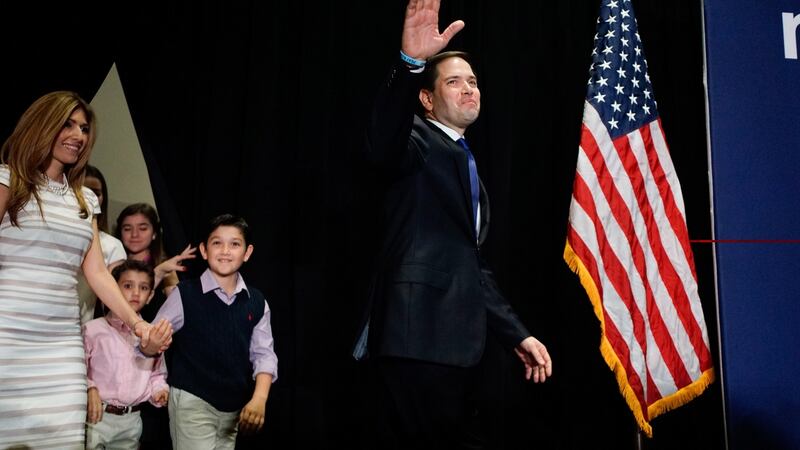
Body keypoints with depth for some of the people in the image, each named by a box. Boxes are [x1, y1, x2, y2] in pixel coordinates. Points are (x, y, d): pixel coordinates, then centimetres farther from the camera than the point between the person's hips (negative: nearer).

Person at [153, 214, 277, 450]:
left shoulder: (256, 302, 3)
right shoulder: (185, 294, -8)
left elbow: (263, 353, 1)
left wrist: (259, 398, -12)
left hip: (234, 408, 4)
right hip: (192, 403, -4)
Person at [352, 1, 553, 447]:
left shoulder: (467, 164, 24)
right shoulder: (420, 141, 0)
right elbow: (385, 142, -27)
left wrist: (516, 333, 19)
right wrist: (410, 63, -43)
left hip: (462, 341, 9)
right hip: (420, 337, -9)